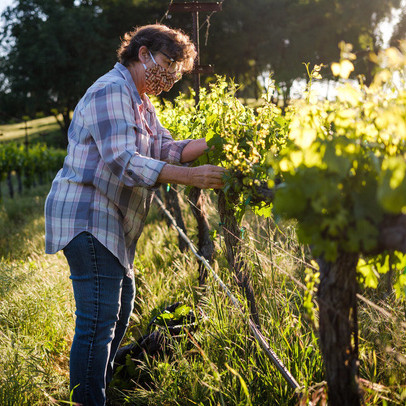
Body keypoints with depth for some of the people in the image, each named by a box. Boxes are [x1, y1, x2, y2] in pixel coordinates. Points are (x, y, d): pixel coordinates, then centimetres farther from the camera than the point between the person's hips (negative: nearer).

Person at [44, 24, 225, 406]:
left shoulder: (140, 101, 20)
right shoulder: (112, 91, -15)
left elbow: (165, 149, 10)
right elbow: (123, 161, -26)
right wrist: (192, 177, -31)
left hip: (111, 223, 11)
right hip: (87, 219, -11)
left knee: (120, 306, 20)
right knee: (98, 319, -12)